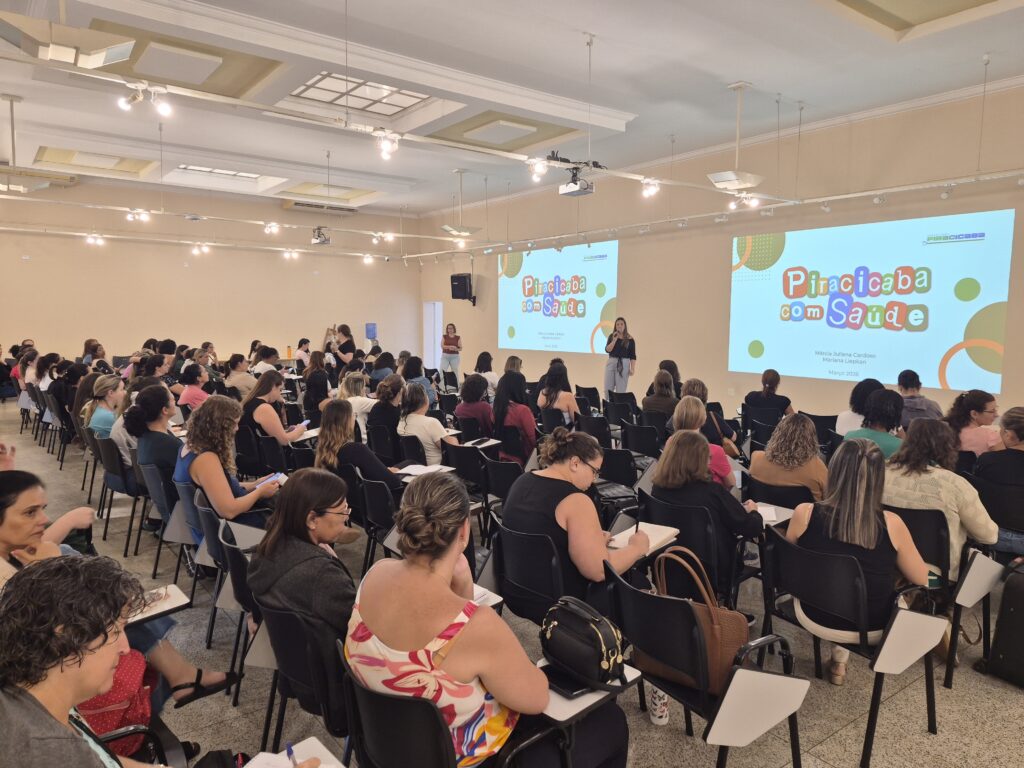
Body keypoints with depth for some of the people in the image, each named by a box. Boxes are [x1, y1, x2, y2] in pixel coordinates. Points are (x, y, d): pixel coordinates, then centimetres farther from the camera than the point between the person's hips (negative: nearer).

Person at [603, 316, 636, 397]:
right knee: (608, 388, 3)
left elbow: (633, 356, -1)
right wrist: (614, 340, -15)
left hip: (624, 364, -3)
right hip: (611, 363, 3)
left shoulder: (630, 339, -1)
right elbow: (607, 350, -5)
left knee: (621, 389, 0)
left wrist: (632, 369, -9)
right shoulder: (611, 337, 6)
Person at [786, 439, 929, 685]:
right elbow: (921, 580, -5)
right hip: (872, 626, 0)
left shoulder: (805, 514, -22)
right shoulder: (891, 524, -23)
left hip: (817, 617, 0)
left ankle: (839, 656, 37)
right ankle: (839, 658, 41)